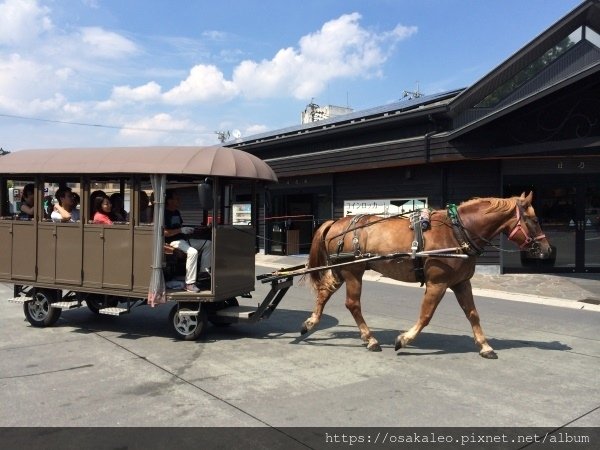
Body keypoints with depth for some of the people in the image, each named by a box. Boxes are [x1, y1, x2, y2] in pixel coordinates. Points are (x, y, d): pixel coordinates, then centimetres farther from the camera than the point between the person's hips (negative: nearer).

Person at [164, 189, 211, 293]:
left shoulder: (177, 212, 18)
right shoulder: (165, 213, -12)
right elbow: (164, 232, -21)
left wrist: (187, 230, 9)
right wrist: (180, 230, -20)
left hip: (183, 239, 10)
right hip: (173, 241, -10)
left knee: (208, 244, 7)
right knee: (193, 252, -35)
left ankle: (204, 271, 6)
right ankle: (189, 284, -33)